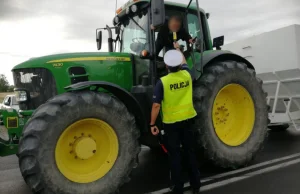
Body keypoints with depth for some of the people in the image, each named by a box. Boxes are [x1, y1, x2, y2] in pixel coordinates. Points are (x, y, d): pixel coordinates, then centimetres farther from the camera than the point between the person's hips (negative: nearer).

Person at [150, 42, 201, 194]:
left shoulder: (162, 82, -16)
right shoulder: (187, 75, -4)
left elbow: (156, 105, -17)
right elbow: (184, 62, 20)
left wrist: (152, 124, -7)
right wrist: (178, 49, 35)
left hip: (170, 123, -4)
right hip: (187, 120, 4)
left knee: (174, 155, 8)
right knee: (190, 152, 16)